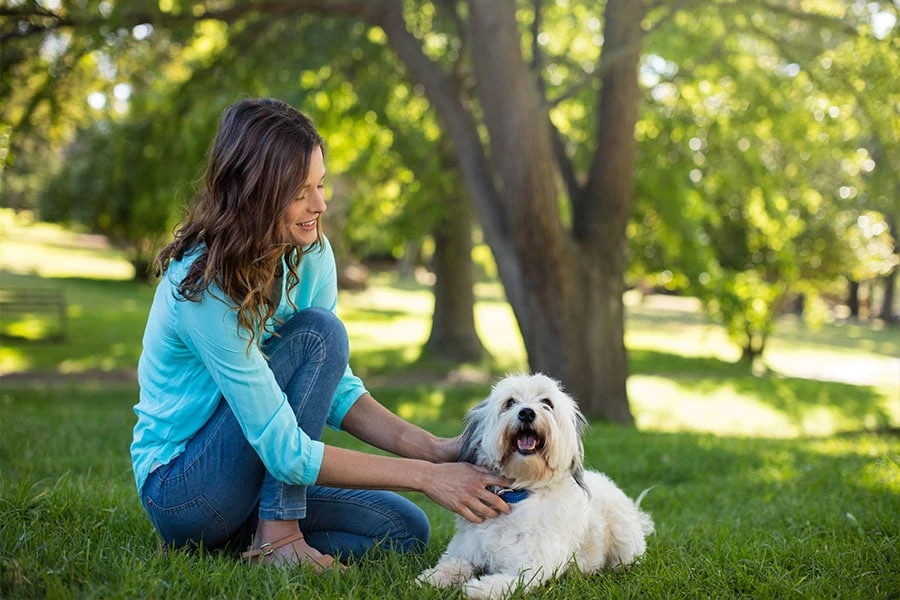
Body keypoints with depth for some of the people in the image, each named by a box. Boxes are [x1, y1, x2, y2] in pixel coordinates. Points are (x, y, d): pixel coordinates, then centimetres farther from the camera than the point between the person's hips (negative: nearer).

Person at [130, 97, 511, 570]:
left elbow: (338, 388, -1)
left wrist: (433, 449, -17)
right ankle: (277, 537, -18)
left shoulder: (312, 255, -5)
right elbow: (285, 451, -29)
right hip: (177, 489, -7)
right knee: (319, 332, -24)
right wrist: (425, 476, -29)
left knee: (405, 531, -5)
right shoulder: (203, 290, -28)